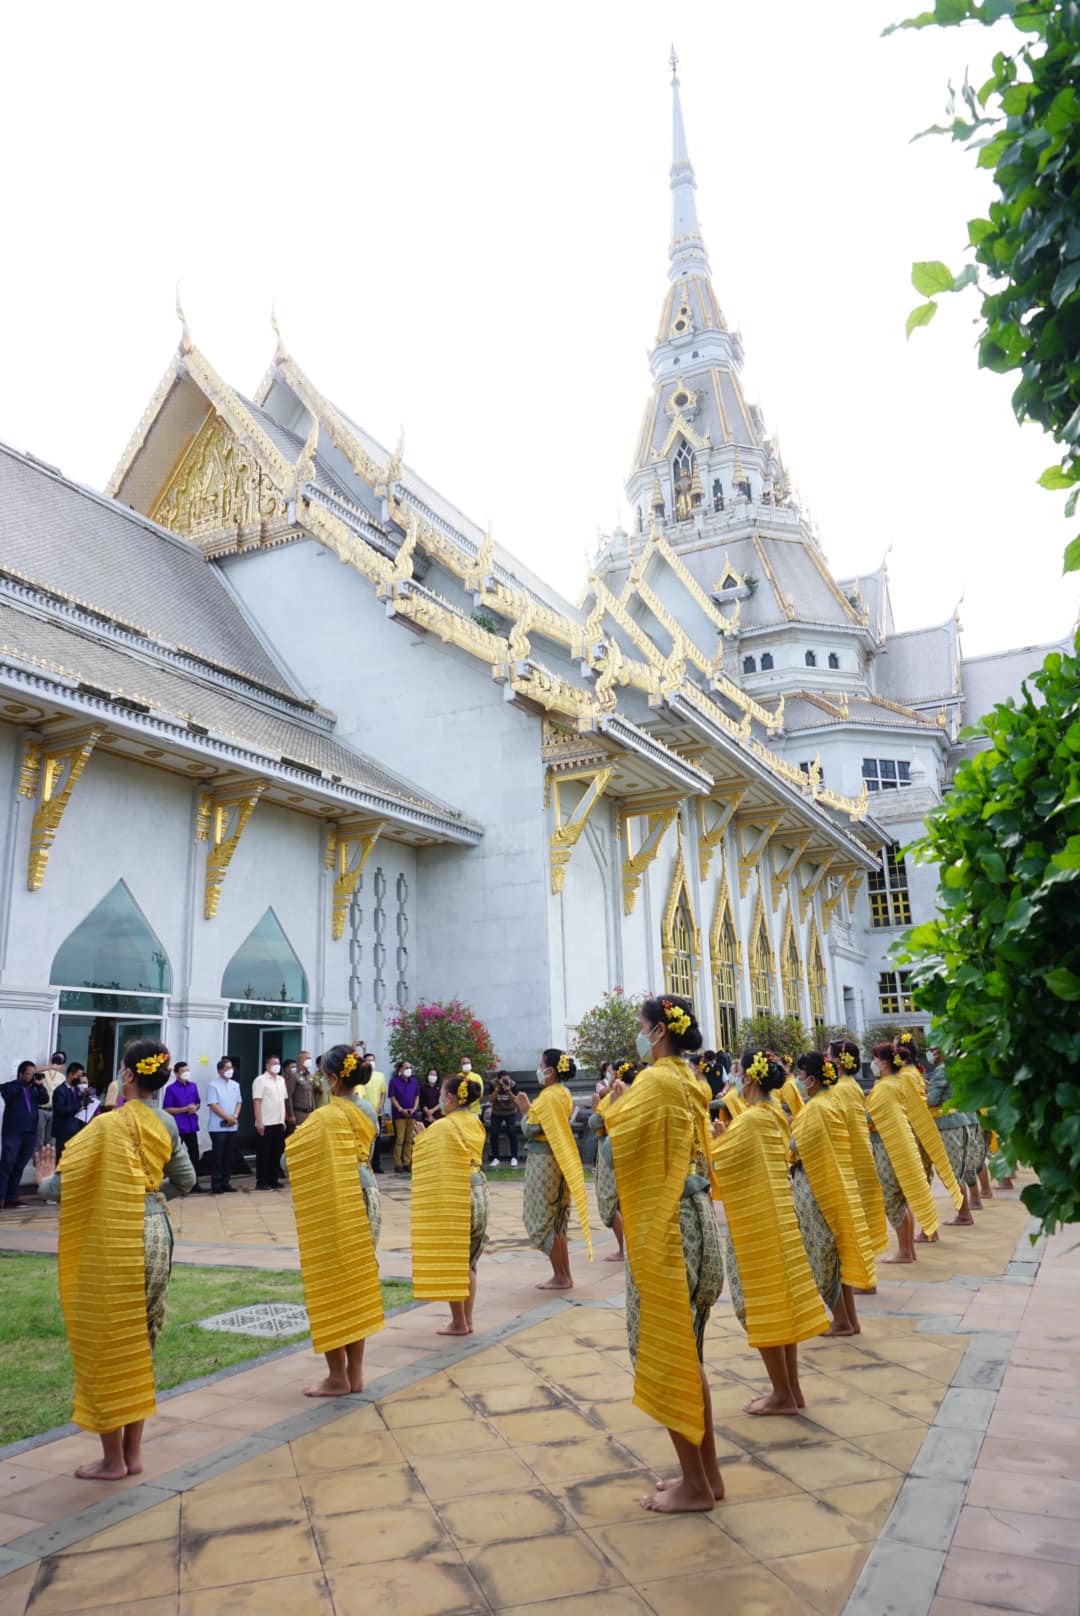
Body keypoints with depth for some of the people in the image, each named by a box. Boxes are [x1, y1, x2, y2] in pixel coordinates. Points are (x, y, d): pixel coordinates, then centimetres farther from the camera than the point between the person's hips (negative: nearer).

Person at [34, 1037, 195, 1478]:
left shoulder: (108, 1126, -15)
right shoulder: (166, 1125, 3)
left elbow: (63, 1186, -14)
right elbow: (185, 1180, 13)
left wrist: (44, 1181, 7)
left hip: (113, 1243, -6)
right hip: (156, 1235, 6)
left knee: (107, 1347, 8)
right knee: (140, 1345, 16)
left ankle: (113, 1459, 18)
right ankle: (133, 1452, 25)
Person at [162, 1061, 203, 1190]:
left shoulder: (193, 1086, 8)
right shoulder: (171, 1089, -7)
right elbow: (167, 1109, -9)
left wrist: (195, 1108, -5)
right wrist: (185, 1109, -18)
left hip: (191, 1126, 5)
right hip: (178, 1127, -5)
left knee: (194, 1154, 11)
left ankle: (194, 1184, 22)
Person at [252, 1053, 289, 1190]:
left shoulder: (281, 1080, 13)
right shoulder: (260, 1080, -7)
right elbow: (257, 1102, -12)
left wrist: (284, 1120, 12)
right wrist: (259, 1122, -17)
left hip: (279, 1123, 7)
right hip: (265, 1123, -7)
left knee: (276, 1153, 10)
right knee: (263, 1154, 1)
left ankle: (273, 1179, 19)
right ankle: (261, 1181, 7)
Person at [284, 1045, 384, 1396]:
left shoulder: (325, 1117, -18)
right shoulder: (368, 1113, 5)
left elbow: (289, 1159, -13)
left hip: (332, 1207, -7)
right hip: (366, 1200, 7)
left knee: (330, 1287, 5)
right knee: (357, 1287, 14)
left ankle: (338, 1377, 13)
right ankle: (355, 1373, 21)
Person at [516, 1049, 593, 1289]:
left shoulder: (549, 1096, -19)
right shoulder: (563, 1093, 10)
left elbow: (530, 1130, -17)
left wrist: (525, 1111, -2)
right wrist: (528, 1109, 9)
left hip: (543, 1160, -10)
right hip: (555, 1159, 10)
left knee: (541, 1221, 0)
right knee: (555, 1221, 15)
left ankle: (561, 1277, 6)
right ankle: (564, 1275, 20)